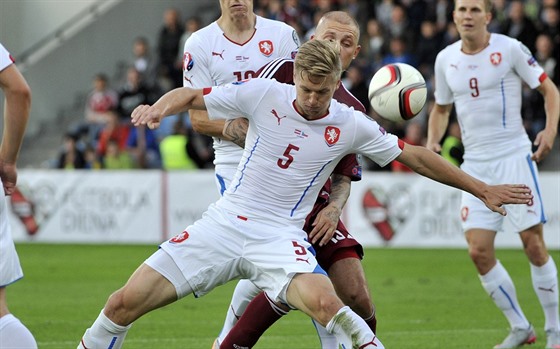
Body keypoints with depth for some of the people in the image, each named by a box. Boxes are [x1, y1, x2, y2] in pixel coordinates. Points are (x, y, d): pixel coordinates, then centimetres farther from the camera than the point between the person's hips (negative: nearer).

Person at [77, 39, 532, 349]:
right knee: (125, 302, -11)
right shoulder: (263, 94, -3)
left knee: (324, 302, -34)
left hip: (280, 237, -1)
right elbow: (191, 96, 6)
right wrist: (158, 108, -17)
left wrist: (483, 190, 10)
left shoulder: (351, 125, -1)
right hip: (225, 224, 1)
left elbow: (415, 156, 8)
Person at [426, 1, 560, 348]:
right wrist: (432, 144, 3)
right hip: (475, 164, 4)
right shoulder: (445, 59, 7)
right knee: (479, 250, -4)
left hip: (514, 156, -4)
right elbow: (441, 108, 21)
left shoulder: (509, 49, -6)